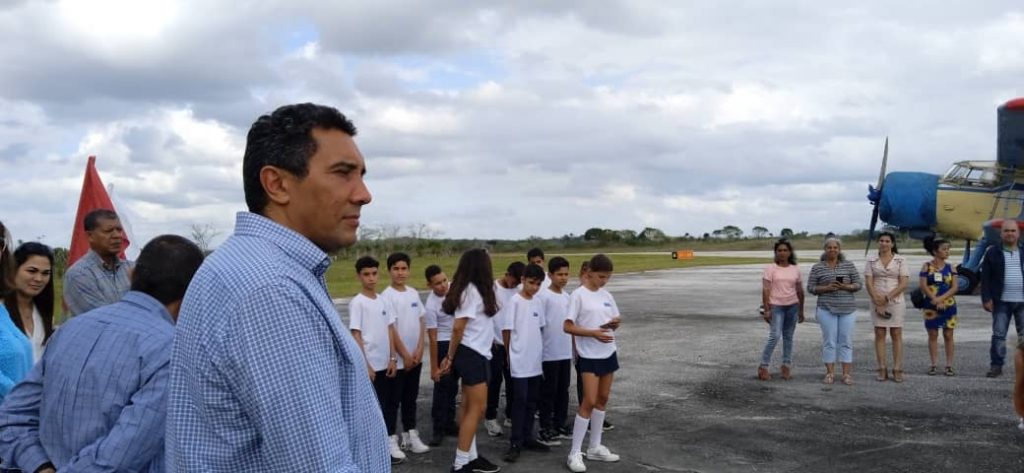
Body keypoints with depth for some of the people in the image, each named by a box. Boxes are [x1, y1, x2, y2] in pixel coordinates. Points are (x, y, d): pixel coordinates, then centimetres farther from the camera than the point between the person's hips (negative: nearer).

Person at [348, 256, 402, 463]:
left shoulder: (383, 300, 8)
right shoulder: (357, 303, -11)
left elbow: (390, 330, 10)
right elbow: (356, 336, -13)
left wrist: (393, 358, 4)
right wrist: (365, 365, -15)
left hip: (387, 363, 6)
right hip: (371, 365, -6)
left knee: (391, 402, 11)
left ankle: (390, 442, 22)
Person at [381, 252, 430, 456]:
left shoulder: (413, 293, 7)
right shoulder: (387, 296, -12)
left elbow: (421, 323, 8)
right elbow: (390, 329, -15)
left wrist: (419, 350, -3)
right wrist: (404, 355, -13)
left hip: (416, 357, 6)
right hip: (397, 359, -6)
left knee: (410, 398, 15)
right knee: (393, 400, 2)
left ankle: (410, 435, 25)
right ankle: (391, 439, 9)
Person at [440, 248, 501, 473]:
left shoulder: (473, 290, 12)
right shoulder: (471, 291, -17)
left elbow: (459, 327, 9)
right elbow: (458, 328, -18)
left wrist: (451, 357, 8)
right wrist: (451, 358, -8)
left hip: (476, 354, 9)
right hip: (472, 355, -9)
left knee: (470, 407, 12)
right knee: (477, 408, -5)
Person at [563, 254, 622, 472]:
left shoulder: (607, 296, 8)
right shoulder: (578, 295, -11)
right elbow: (567, 326, -14)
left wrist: (615, 323, -10)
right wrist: (594, 333, -23)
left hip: (609, 353, 7)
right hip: (590, 355, -7)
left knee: (603, 399, 12)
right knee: (589, 402, -9)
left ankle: (595, 447, 23)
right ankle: (574, 453, -1)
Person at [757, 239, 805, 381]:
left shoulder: (795, 269, 7)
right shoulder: (770, 268, -3)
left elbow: (800, 291, 13)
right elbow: (765, 290, -7)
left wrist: (801, 311, 13)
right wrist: (766, 309, -12)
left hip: (792, 306, 4)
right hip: (776, 306, -4)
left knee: (788, 336, 10)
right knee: (775, 336, -11)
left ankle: (787, 366, 19)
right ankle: (763, 366, -1)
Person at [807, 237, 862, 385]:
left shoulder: (849, 265, 7)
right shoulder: (817, 267, 4)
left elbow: (858, 284, 6)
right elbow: (810, 287, 2)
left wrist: (845, 287, -13)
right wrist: (826, 288, -13)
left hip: (847, 309, 1)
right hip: (826, 309, -1)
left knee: (846, 341, 3)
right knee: (829, 341, 1)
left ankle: (847, 374, 7)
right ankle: (830, 373, 7)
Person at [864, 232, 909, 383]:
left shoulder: (900, 260, 1)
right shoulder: (871, 260, 5)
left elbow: (904, 284, -5)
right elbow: (868, 283, -1)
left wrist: (887, 297, -13)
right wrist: (877, 302, -10)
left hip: (896, 301, -1)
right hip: (877, 302, 1)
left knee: (896, 334, 0)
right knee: (879, 334, 2)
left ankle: (897, 370, 3)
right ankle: (882, 369, 6)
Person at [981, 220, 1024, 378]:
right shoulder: (993, 253, 3)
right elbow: (985, 278, 1)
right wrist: (986, 298, -7)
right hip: (1001, 302, -1)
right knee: (998, 334, 0)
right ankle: (996, 366, 7)